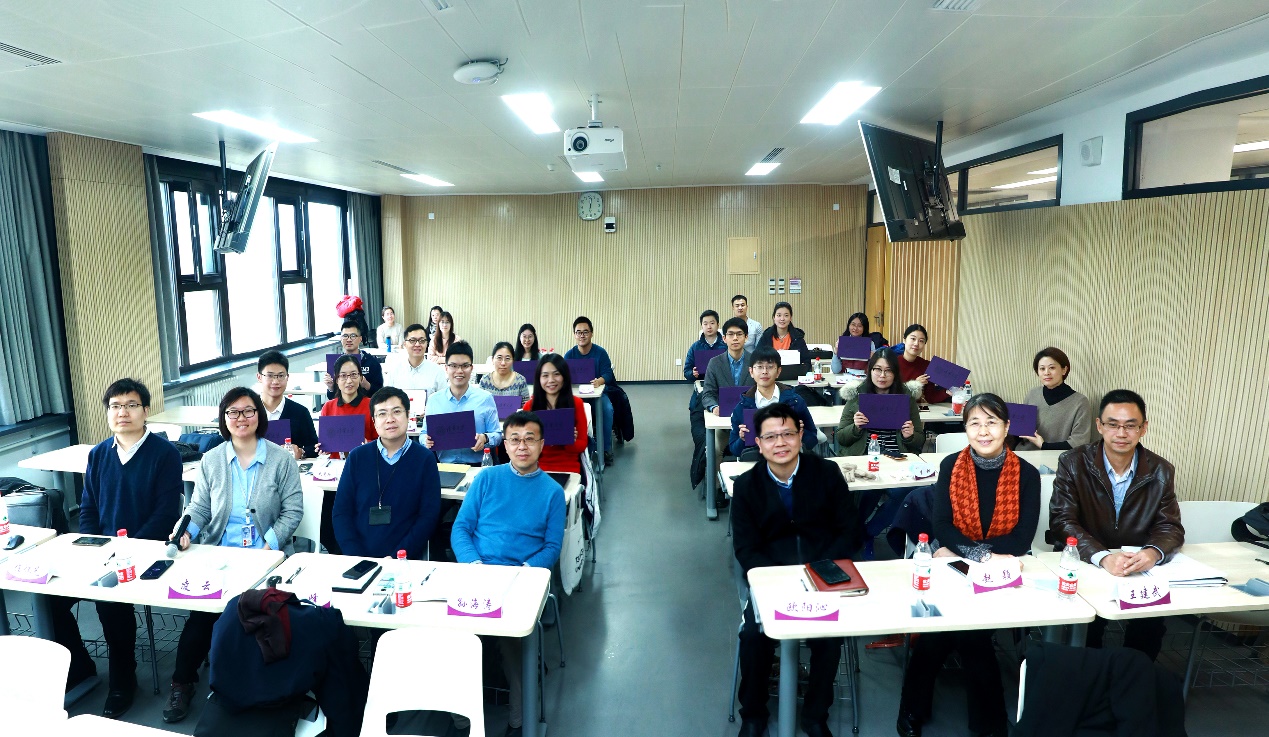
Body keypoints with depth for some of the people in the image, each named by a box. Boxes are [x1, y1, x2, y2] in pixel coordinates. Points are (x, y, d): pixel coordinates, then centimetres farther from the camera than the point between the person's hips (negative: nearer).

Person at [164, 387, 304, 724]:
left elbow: (292, 511, -2)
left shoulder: (281, 459, 0)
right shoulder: (211, 460, 8)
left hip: (265, 556, -2)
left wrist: (270, 546, -16)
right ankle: (182, 683, 3)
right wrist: (187, 531, -12)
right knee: (202, 612, -18)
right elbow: (198, 509, 11)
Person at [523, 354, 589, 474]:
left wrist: (571, 442, -15)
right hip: (537, 469, 1)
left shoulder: (576, 403, 2)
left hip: (568, 470, 0)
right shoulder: (529, 405, 3)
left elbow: (582, 445, 4)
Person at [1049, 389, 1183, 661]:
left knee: (1152, 623, -18)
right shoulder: (1073, 463, -9)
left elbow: (1171, 527, 0)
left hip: (1139, 568, 3)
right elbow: (1062, 520, -15)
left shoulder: (1161, 472, 1)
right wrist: (1102, 557, -31)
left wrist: (1154, 552, -24)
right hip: (1084, 565, -3)